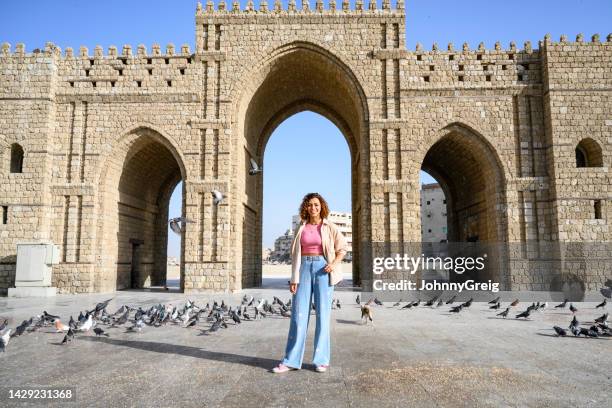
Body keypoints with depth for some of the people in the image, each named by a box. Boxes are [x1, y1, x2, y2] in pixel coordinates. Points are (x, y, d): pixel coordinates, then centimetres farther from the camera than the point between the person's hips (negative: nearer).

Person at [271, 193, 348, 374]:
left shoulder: (329, 227, 3)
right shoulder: (301, 228, 9)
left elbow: (342, 248, 6)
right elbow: (295, 254, 9)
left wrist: (334, 264, -13)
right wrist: (293, 278, 2)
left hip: (322, 269, -2)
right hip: (304, 269, 2)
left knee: (323, 313, -1)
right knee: (298, 313, -1)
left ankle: (322, 360, 10)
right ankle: (291, 360, 5)